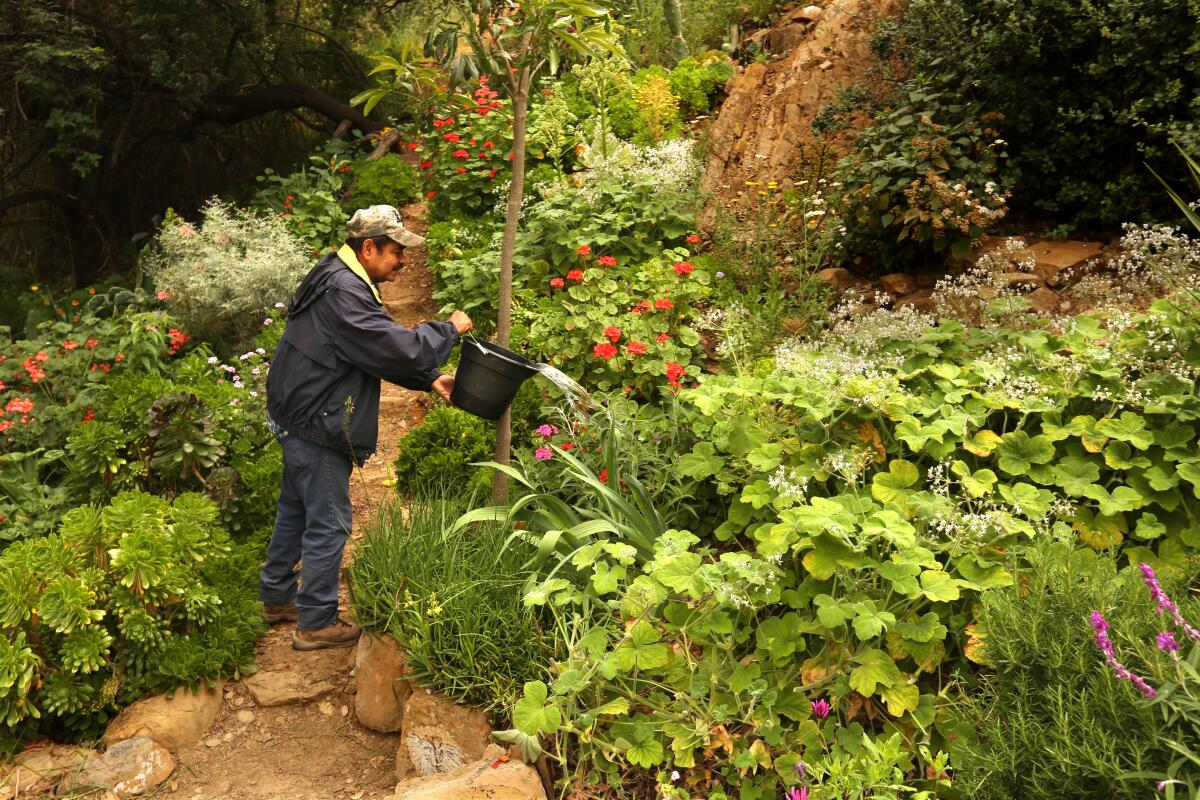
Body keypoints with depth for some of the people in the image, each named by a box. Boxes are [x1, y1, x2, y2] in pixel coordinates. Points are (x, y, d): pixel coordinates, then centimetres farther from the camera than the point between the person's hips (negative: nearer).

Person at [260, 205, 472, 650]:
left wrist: (430, 379, 3)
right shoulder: (344, 293, -24)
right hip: (316, 426, -11)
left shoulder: (341, 280, 11)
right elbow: (396, 348, -28)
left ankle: (277, 597, 39)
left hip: (298, 417, 11)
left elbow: (382, 348, 13)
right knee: (328, 524, 0)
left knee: (296, 510, 23)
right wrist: (449, 330, -13)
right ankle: (316, 624, 13)